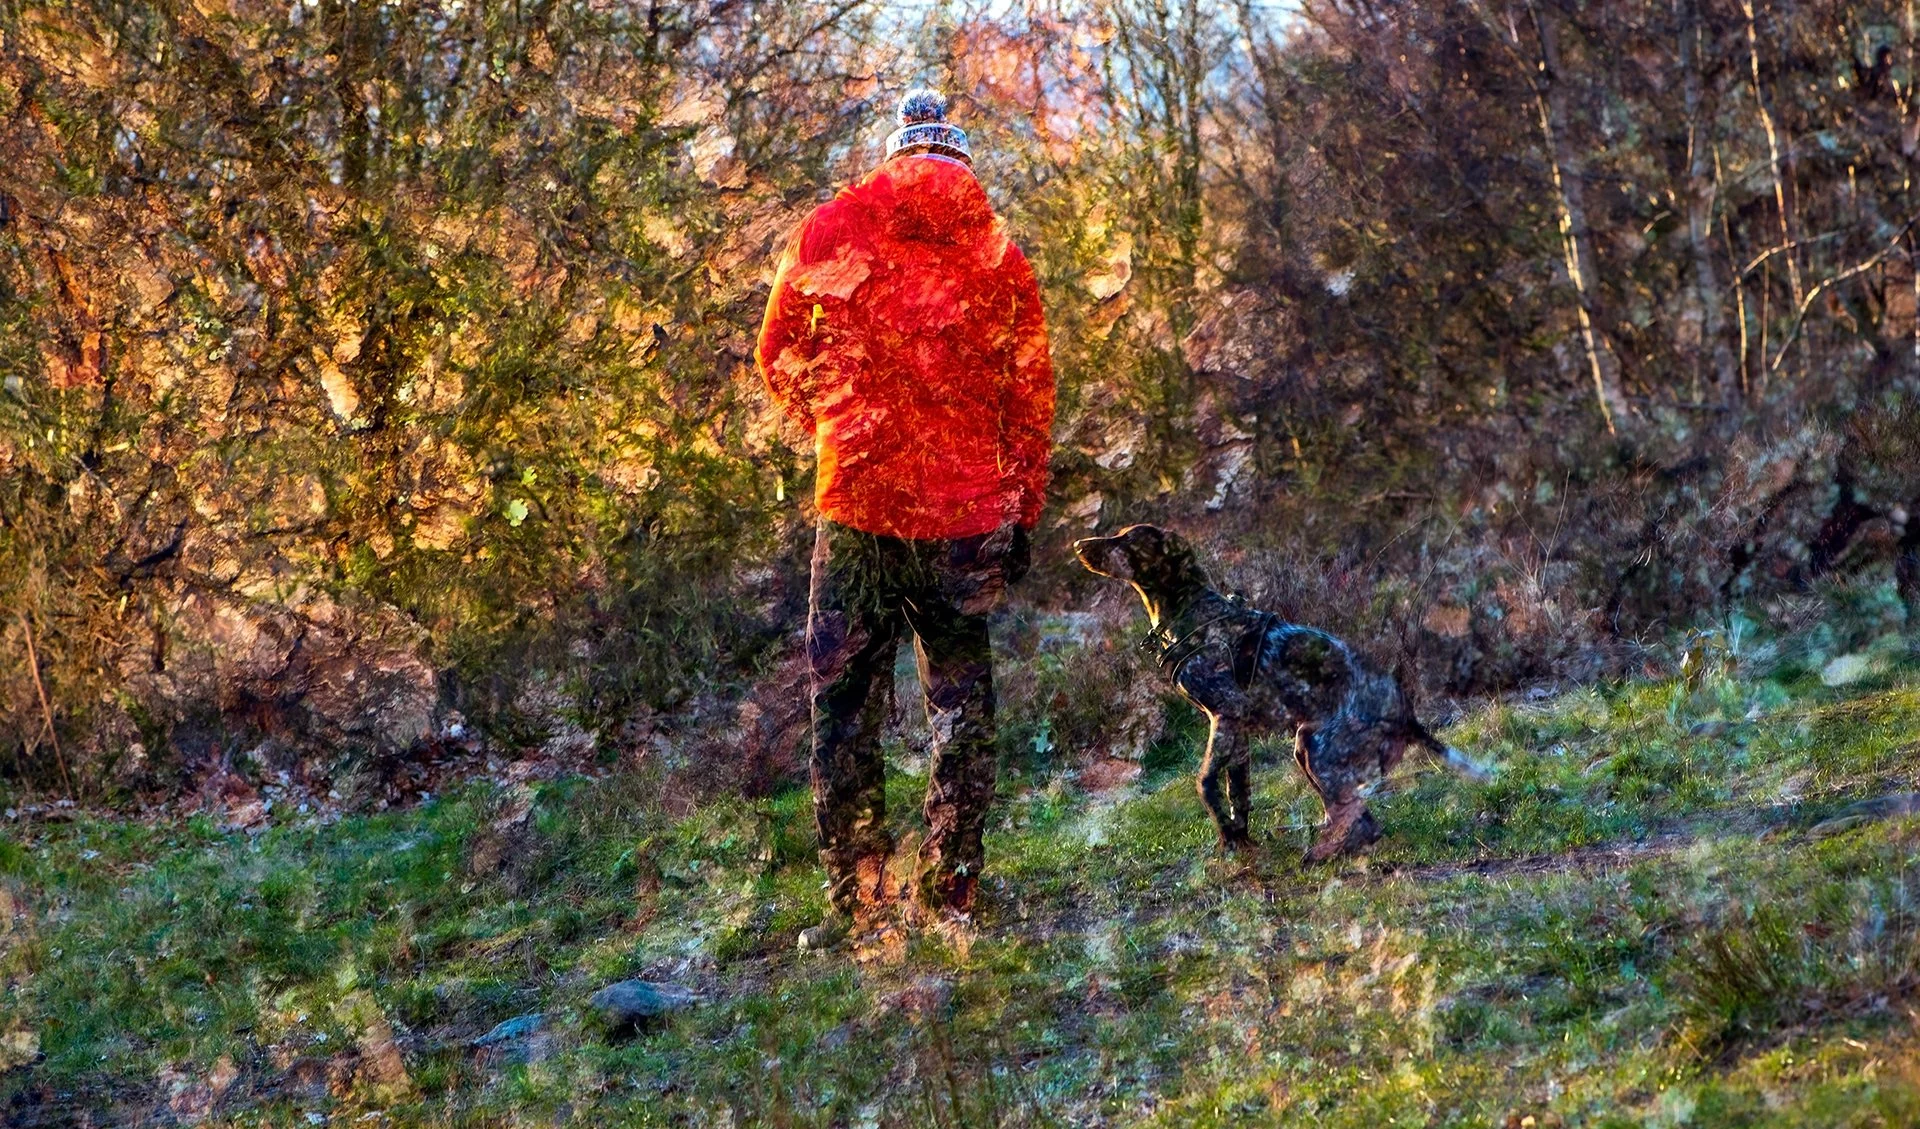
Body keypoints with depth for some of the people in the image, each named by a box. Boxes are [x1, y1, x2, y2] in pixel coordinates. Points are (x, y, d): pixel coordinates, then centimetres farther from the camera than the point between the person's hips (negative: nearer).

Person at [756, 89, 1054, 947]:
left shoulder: (832, 230, 2)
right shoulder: (1002, 258, 5)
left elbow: (779, 358, 11)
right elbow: (1030, 403, 6)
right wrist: (1024, 515, 12)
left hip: (858, 499, -1)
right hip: (966, 510, 1)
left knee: (844, 701, 5)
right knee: (962, 703, 10)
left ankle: (855, 901, 1)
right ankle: (948, 899, 9)